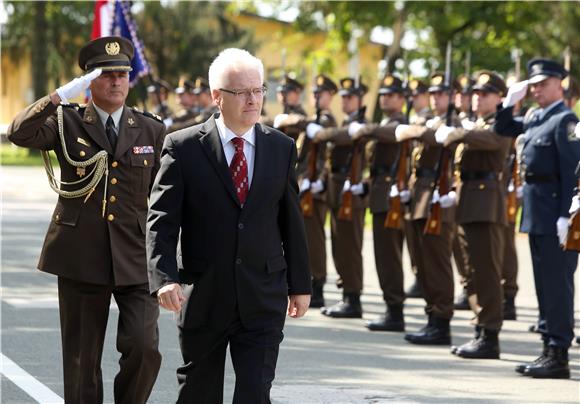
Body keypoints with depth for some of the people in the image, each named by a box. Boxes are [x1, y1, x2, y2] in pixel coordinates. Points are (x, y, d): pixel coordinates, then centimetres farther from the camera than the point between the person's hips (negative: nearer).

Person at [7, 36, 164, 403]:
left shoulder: (152, 131, 9)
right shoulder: (67, 122, 3)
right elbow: (21, 134, -16)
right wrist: (62, 95, -26)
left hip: (136, 259, 1)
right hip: (81, 258, -1)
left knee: (144, 347, -14)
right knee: (82, 359, 5)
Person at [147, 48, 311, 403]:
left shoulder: (282, 148, 5)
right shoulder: (184, 147, -5)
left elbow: (292, 221, 11)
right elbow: (161, 223, -8)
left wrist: (300, 284, 13)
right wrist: (164, 279, -21)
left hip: (263, 301, 1)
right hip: (202, 298, -1)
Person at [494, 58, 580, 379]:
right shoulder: (536, 118, 14)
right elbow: (503, 129, 27)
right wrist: (510, 101, 9)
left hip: (554, 214, -9)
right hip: (536, 211, 9)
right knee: (545, 284, 13)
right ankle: (550, 349, 20)